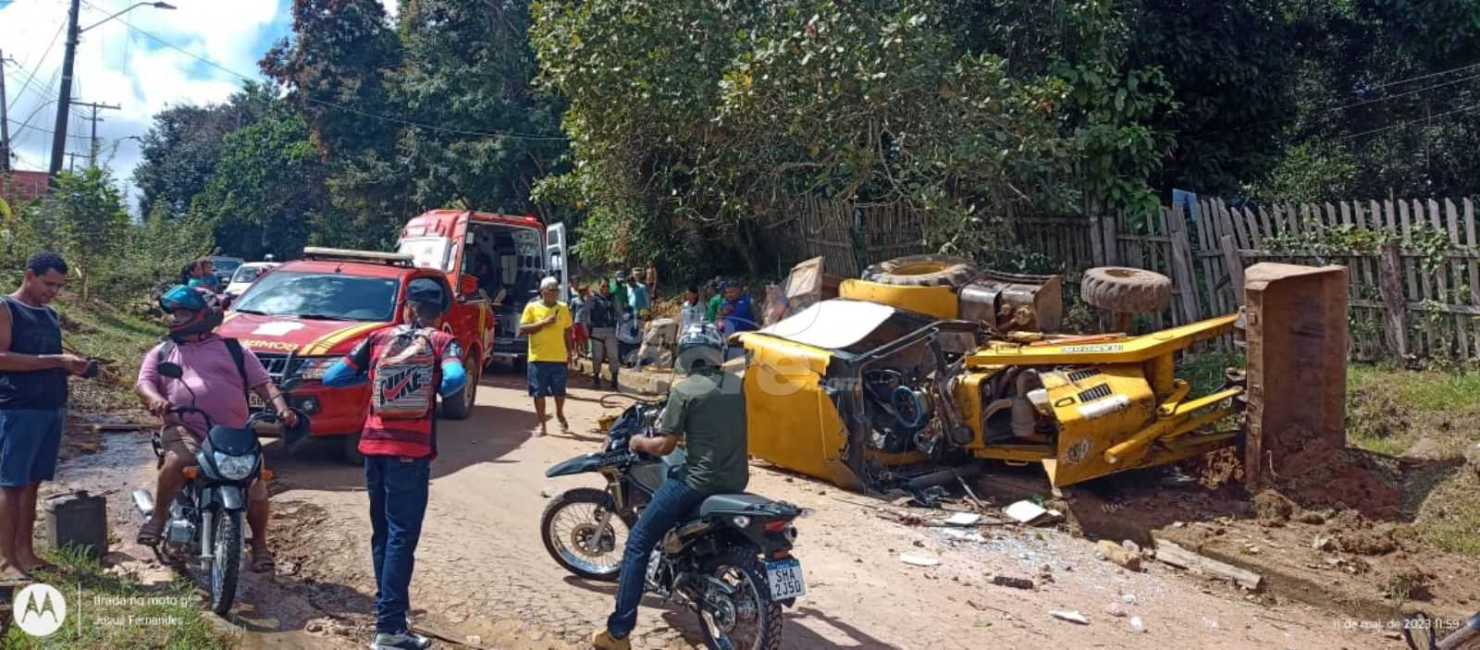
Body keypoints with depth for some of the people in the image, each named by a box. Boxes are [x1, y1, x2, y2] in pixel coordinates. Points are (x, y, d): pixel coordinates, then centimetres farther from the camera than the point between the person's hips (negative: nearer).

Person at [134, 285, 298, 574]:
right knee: (176, 462, -34)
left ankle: (259, 544, 11)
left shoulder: (233, 349, 15)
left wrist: (281, 408, -9)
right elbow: (144, 383, 8)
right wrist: (154, 399, -17)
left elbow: (263, 383, 10)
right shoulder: (162, 352, 21)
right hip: (184, 429, 0)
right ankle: (158, 516, -7)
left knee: (256, 488, -14)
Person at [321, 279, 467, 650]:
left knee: (382, 532, 17)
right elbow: (455, 379, -21)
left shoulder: (378, 338, 7)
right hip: (411, 451, -4)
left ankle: (388, 605, 29)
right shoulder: (441, 342, -2)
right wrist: (436, 388, 0)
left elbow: (331, 378, 5)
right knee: (401, 536, -3)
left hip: (374, 446, 4)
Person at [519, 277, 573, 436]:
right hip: (538, 358, -2)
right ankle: (542, 424, 13)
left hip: (559, 357, 2)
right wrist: (544, 322, -15)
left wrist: (569, 353, 10)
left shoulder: (563, 308, 7)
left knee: (560, 391, 6)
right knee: (539, 392, 1)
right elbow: (522, 330, -7)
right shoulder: (532, 307, -1)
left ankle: (560, 414, 34)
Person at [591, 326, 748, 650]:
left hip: (699, 482, -7)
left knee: (637, 545, 3)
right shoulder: (736, 384, 9)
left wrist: (640, 442, 10)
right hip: (737, 479, 7)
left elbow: (665, 446, -9)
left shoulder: (684, 390, -9)